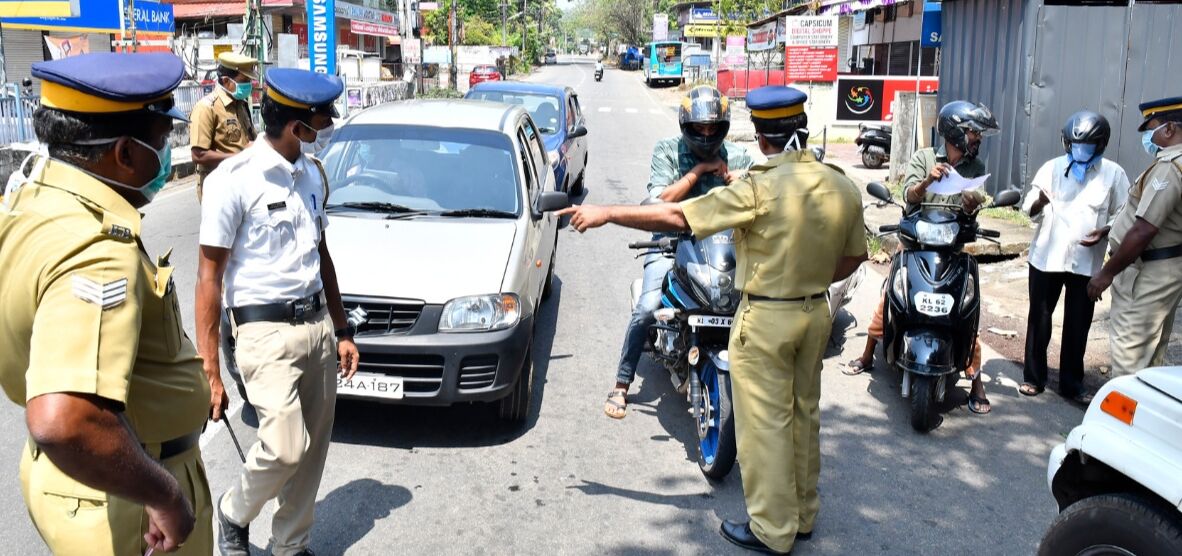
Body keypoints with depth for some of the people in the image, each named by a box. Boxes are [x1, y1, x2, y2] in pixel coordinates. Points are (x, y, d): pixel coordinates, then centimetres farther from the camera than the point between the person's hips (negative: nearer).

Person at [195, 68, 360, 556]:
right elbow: (209, 276, -11)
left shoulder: (311, 174, 8)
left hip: (317, 324, 7)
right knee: (288, 446, -14)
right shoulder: (234, 179, -13)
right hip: (266, 331, -6)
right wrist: (209, 370, -14)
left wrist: (341, 329, 16)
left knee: (314, 447, 9)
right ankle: (233, 513, 18)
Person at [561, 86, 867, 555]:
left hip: (766, 319, -7)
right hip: (816, 312, 7)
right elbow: (853, 257, 7)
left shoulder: (760, 188, -22)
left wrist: (606, 213, -14)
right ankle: (802, 515, 34)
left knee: (765, 423, 6)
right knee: (803, 415, 19)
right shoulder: (843, 187, -3)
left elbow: (677, 217, -22)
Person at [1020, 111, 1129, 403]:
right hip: (1047, 256, 0)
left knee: (1078, 325, 7)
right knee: (1039, 319, 8)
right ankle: (1033, 377, 21)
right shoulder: (1052, 167, -1)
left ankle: (1071, 383, 20)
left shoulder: (1113, 174, 0)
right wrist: (1039, 201, -27)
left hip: (1087, 261, 0)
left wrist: (1104, 231, -16)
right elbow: (1029, 210, -4)